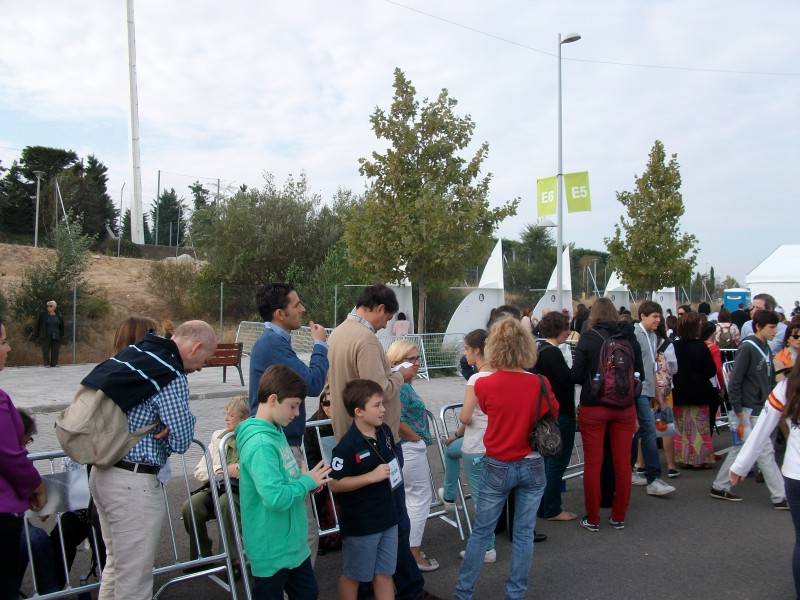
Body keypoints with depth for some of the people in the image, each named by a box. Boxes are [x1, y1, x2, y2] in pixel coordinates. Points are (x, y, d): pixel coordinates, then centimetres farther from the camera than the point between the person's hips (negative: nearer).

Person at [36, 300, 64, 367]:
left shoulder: (59, 315, 6)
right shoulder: (42, 315, -1)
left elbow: (61, 326, 12)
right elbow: (38, 325, 1)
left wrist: (61, 336, 8)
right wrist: (38, 335, -2)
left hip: (56, 336, 2)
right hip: (46, 336, -2)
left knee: (55, 350, 0)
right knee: (46, 350, -3)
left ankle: (54, 363, 5)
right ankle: (47, 363, 4)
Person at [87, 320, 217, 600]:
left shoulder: (131, 354, 7)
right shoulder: (172, 377, -18)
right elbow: (180, 442, -14)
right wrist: (186, 417, 3)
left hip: (101, 472, 9)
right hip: (133, 482, -9)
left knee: (116, 563, 23)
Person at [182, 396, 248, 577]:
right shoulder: (219, 436, 14)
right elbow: (199, 472, 9)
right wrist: (224, 470, -7)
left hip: (244, 490, -4)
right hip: (218, 488, 5)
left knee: (225, 502, -35)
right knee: (190, 507, -23)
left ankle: (234, 559, -18)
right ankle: (201, 555, 0)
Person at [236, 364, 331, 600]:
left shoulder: (276, 431, 4)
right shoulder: (260, 444, -27)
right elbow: (276, 498, -35)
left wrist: (306, 480, -2)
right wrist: (307, 481, -19)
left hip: (293, 542, 9)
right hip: (273, 549, -9)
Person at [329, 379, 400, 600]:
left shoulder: (385, 432, 1)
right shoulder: (347, 445, -22)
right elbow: (335, 484, -21)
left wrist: (394, 472, 3)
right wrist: (372, 476, -25)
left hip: (387, 518, 7)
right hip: (359, 524, -6)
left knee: (384, 574, 18)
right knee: (352, 575, 14)